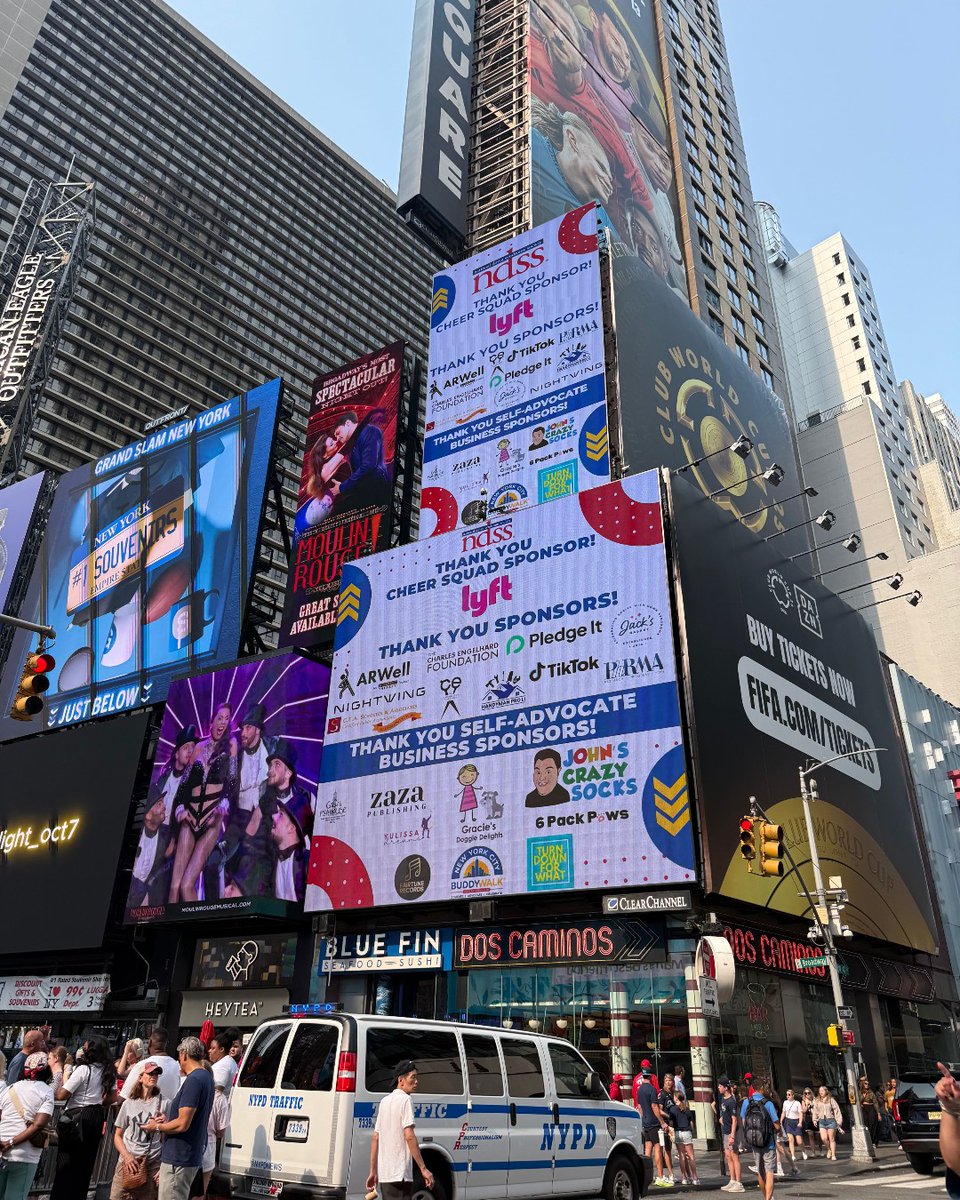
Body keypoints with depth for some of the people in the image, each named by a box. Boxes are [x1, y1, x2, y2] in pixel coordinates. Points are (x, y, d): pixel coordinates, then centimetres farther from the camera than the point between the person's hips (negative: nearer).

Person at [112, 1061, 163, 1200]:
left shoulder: (163, 1103, -3)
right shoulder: (129, 1103, 2)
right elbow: (118, 1135, 9)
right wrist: (127, 1156, -7)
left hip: (152, 1164, -1)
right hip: (128, 1161, 1)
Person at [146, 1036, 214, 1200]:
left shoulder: (193, 1080, -19)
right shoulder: (206, 1077, 12)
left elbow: (182, 1124, -21)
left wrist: (157, 1127, -5)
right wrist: (167, 1119, 15)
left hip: (178, 1159, -10)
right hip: (193, 1156, 10)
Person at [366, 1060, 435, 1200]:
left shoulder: (384, 1101, 16)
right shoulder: (405, 1099, -9)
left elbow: (376, 1138, 16)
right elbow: (409, 1136, -17)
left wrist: (373, 1171, 19)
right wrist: (423, 1168, -16)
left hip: (384, 1174, 8)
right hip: (399, 1173, -8)